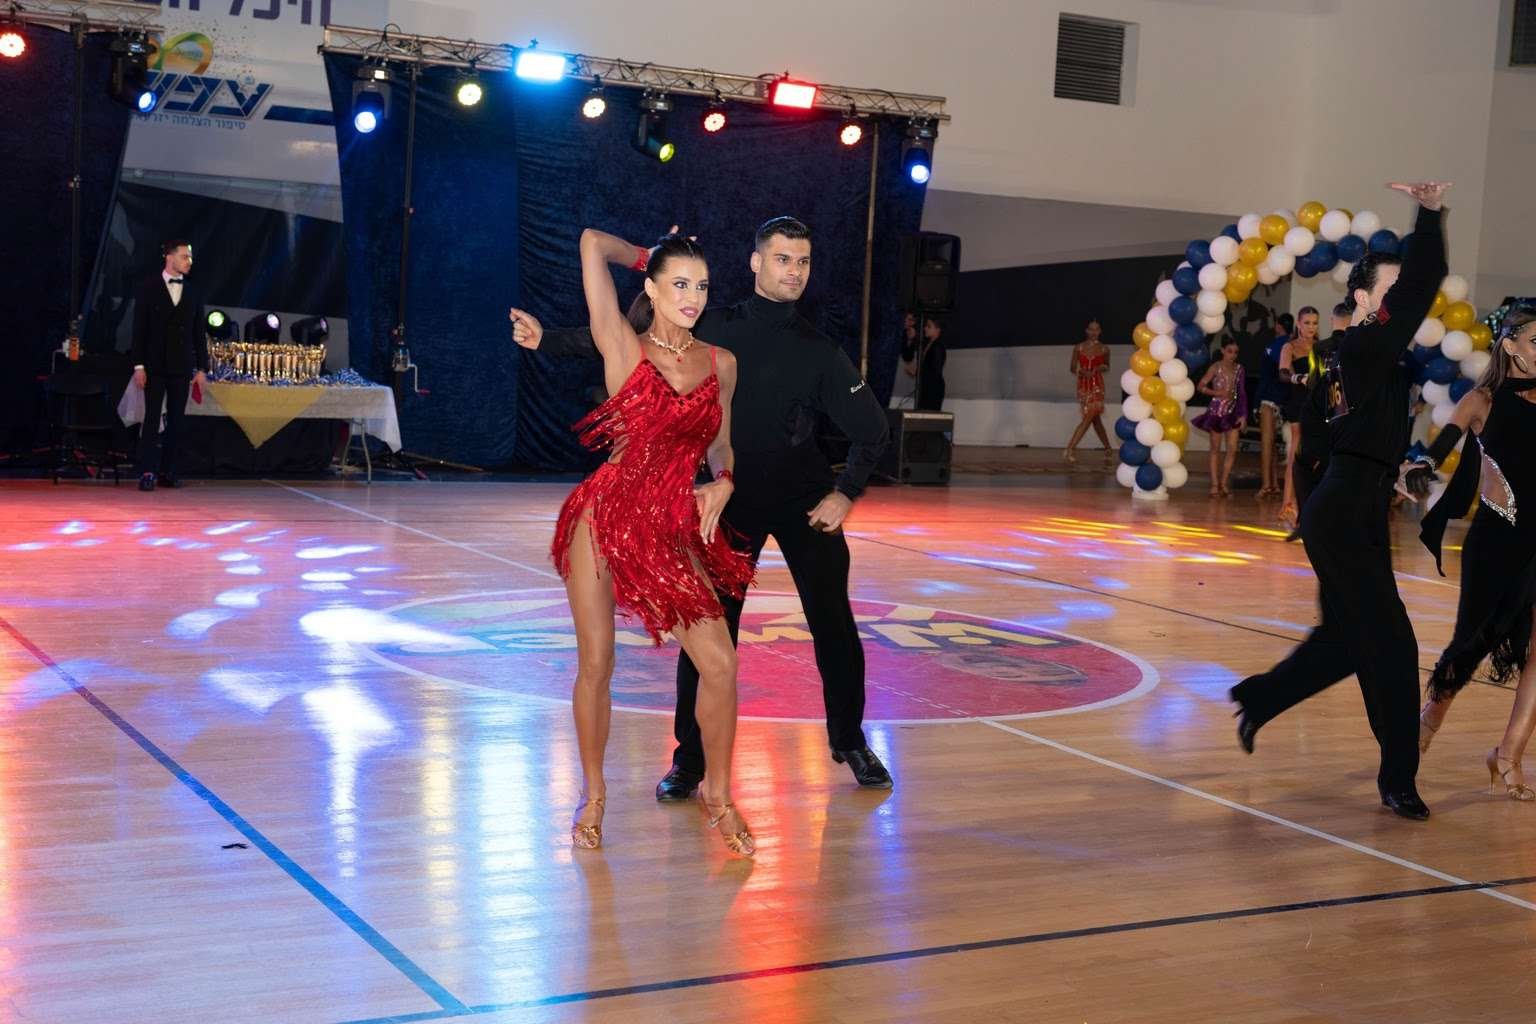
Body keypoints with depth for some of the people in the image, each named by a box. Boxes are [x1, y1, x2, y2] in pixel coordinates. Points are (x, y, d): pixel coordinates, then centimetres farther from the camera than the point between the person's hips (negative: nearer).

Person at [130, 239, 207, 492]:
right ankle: (147, 472, -3)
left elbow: (199, 332, 10)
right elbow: (139, 329, -3)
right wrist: (139, 365, -8)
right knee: (152, 419, -5)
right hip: (155, 366, -3)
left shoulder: (192, 291, 9)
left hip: (182, 367, 3)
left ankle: (167, 471, 10)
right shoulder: (147, 288, -1)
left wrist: (202, 367, 5)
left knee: (176, 421, 4)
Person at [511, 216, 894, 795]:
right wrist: (549, 340, -10)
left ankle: (851, 742, 22)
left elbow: (872, 429, 4)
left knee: (834, 624, 1)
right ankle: (690, 759, 11)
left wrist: (846, 492, -6)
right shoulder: (713, 331, -1)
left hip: (806, 504, 1)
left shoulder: (818, 352, 0)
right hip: (732, 501, 0)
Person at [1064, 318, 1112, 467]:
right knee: (1095, 419, 5)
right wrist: (1080, 372, -15)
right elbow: (1072, 368, 6)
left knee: (1088, 418, -13)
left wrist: (1102, 367, -6)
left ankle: (1070, 450, -12)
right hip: (1083, 385, 2)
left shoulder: (1104, 349, 3)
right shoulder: (1078, 348, 4)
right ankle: (1108, 451, 15)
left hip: (1097, 385, -2)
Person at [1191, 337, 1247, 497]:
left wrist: (1243, 414, 0)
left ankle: (1224, 483, 10)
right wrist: (1217, 393, -18)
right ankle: (1215, 485, 9)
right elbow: (1200, 386, -7)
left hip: (1233, 412, 3)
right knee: (1216, 449, 4)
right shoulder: (1216, 367, -6)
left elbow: (1242, 393, 6)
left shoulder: (1239, 368, 4)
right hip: (1217, 411, -3)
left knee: (1232, 449, -2)